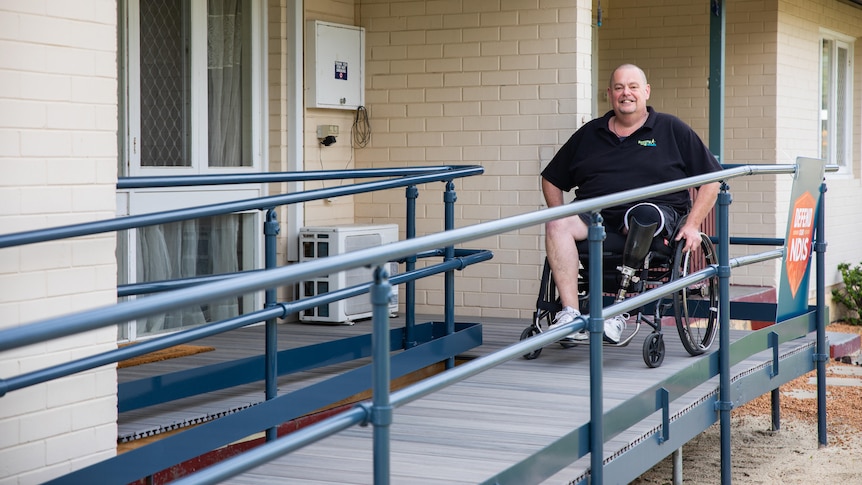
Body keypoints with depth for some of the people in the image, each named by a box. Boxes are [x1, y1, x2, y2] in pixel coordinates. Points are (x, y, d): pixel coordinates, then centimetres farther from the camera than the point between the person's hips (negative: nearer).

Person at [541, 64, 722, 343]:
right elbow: (552, 179, 24)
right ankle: (570, 315, -37)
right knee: (557, 225, -28)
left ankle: (619, 311, -34)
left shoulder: (671, 129, 13)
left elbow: (711, 179, 10)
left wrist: (692, 225, -3)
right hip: (594, 214, 3)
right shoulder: (589, 134, 21)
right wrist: (559, 218, 6)